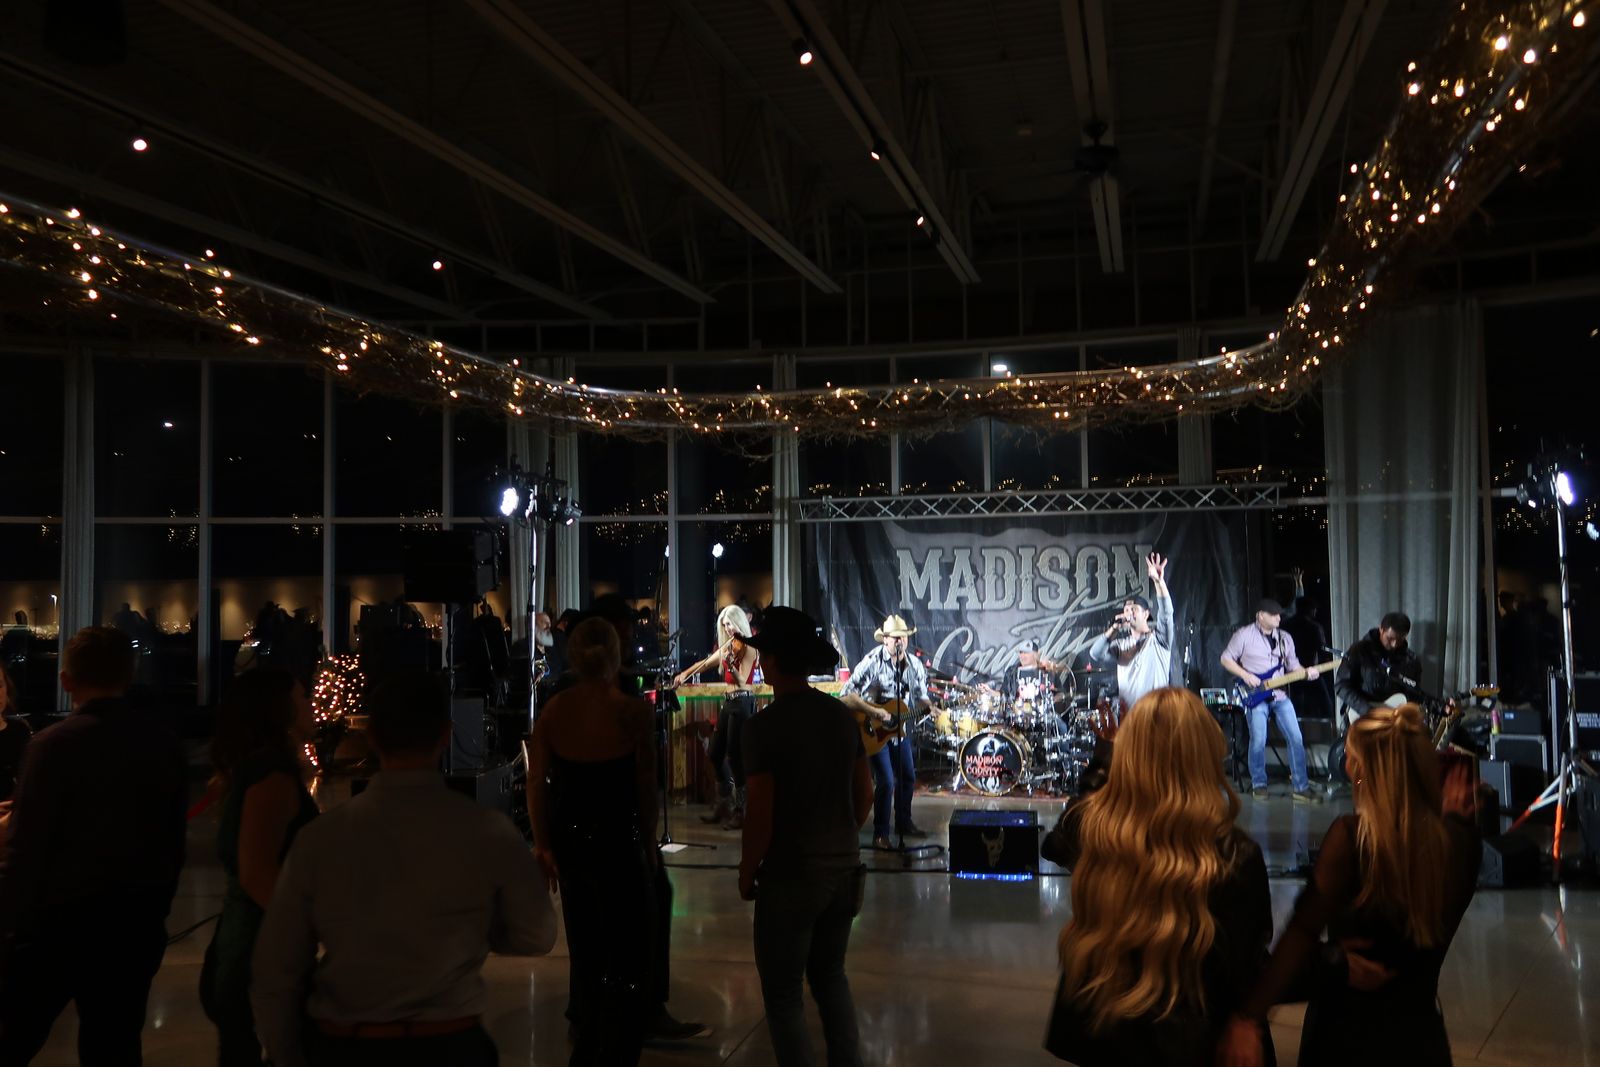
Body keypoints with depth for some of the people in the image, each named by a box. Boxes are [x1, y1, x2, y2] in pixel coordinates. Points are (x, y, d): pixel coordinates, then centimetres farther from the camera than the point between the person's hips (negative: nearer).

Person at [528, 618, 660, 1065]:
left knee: (585, 953, 24)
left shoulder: (553, 709, -4)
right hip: (617, 842, -5)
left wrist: (543, 843, 7)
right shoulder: (634, 711, -14)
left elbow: (537, 781, -2)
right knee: (627, 962, 8)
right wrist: (649, 842, 3)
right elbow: (646, 786, -9)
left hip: (568, 840, 6)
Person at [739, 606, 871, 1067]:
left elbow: (761, 815, -17)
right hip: (843, 868, 7)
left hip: (790, 874, -6)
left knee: (783, 991, 7)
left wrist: (747, 872, -3)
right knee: (830, 975, 22)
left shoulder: (765, 726, -16)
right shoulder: (842, 716, 3)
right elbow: (865, 795, 8)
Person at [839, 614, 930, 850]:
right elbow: (846, 696, -24)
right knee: (886, 781, -12)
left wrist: (929, 708, -13)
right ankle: (880, 835, 0)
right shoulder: (873, 662, -20)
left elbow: (921, 698, 10)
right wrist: (873, 712, -31)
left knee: (908, 777, 16)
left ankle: (904, 823, 36)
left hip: (899, 727, 7)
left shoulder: (914, 665, -1)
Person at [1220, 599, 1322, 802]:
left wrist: (1306, 672, -7)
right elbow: (1226, 659, -1)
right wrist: (1245, 675, -13)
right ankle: (1259, 785, 8)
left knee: (1296, 739, -3)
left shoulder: (1285, 638, 12)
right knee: (1258, 741, -11)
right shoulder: (1244, 635, -4)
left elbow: (1293, 665, 14)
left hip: (1279, 694, 5)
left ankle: (1301, 787, 3)